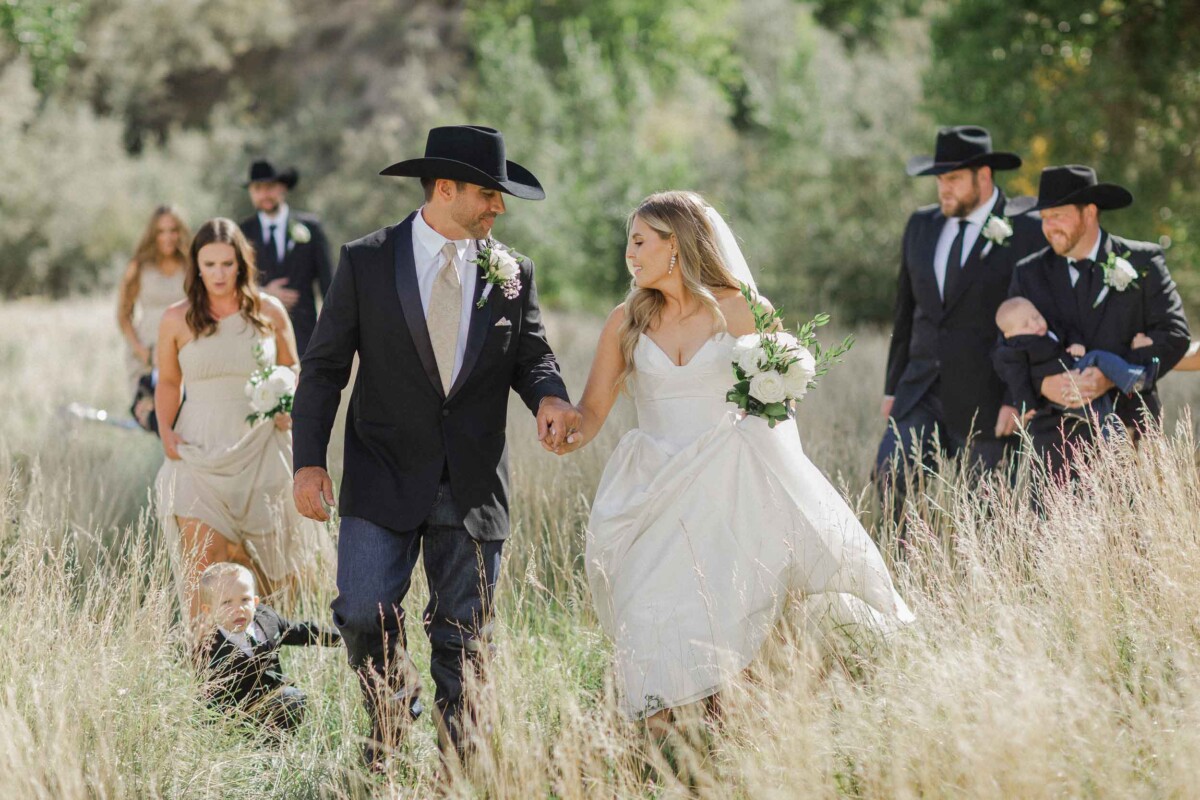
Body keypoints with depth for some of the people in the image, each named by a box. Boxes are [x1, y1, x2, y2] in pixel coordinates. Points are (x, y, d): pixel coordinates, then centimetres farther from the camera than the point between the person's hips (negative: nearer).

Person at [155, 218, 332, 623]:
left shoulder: (269, 312, 4)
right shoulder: (177, 320, 2)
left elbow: (292, 373, 17)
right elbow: (168, 382, 15)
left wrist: (290, 407, -2)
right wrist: (166, 431, -1)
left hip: (259, 450, 1)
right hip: (201, 452, -1)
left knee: (263, 563, 5)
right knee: (201, 559, -16)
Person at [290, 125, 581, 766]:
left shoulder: (511, 273, 6)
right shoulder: (366, 262, -1)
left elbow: (531, 355, 12)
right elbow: (325, 367, 1)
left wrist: (548, 395, -13)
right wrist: (308, 460, -7)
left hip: (473, 487, 2)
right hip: (384, 479, -2)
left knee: (464, 642, 5)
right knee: (364, 617, -11)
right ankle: (392, 708, 19)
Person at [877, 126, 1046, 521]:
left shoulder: (1026, 233, -6)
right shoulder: (921, 225, 12)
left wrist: (1017, 400, -12)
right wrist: (892, 386, 16)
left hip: (984, 398, -5)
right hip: (920, 393, 5)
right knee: (890, 472, -14)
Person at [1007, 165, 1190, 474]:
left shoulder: (1142, 262, 4)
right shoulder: (1029, 274, 10)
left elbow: (1173, 334, -3)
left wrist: (1112, 377, -16)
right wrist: (1042, 384, -14)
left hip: (1129, 428, -1)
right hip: (1057, 434, 1)